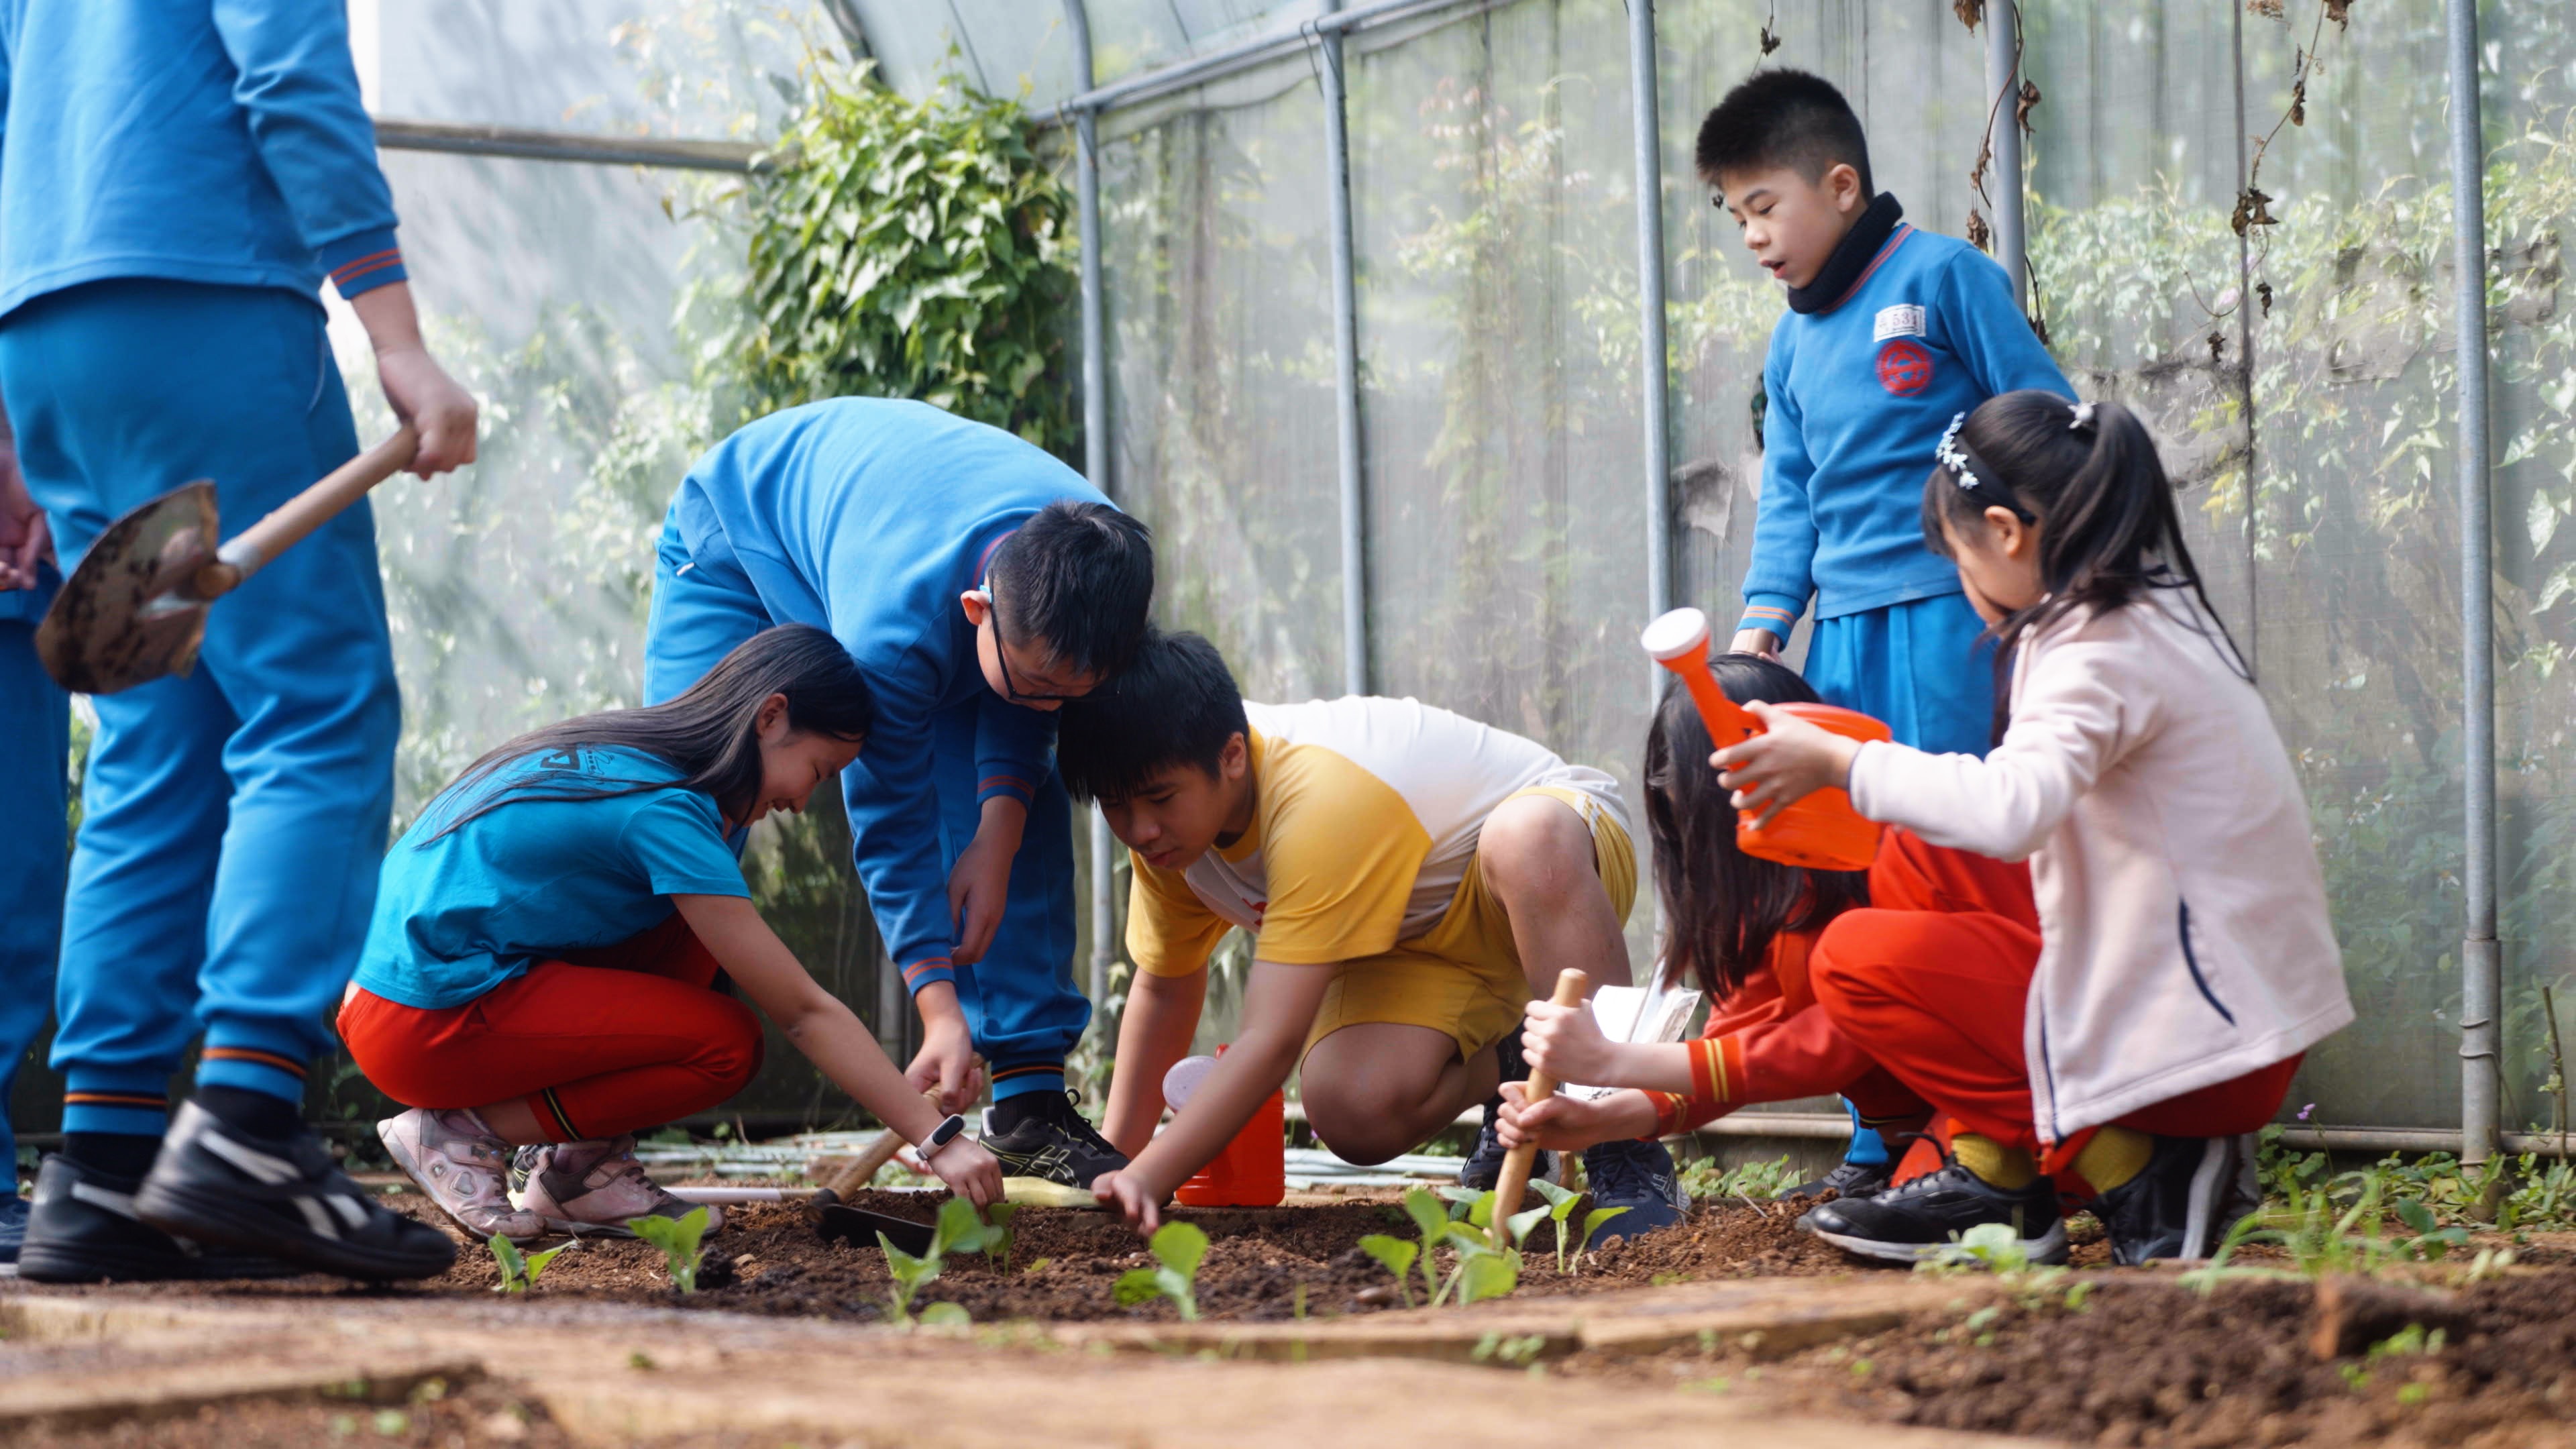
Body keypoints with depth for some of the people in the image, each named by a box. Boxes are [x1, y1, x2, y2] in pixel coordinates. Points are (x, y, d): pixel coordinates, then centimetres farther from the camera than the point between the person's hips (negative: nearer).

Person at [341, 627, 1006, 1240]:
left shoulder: (620, 755, 11)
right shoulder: (667, 809, -17)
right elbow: (804, 1013, -17)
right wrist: (937, 1139, -15)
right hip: (426, 1022, -10)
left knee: (695, 938, 8)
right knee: (725, 1043, -13)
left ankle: (583, 1166, 6)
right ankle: (462, 1132, -6)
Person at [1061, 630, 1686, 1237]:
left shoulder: (1318, 802, -37)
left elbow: (1273, 1040, -41)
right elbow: (1164, 988, 3)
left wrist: (1148, 1179, -45)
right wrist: (1115, 1165, 5)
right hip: (1420, 941, 6)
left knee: (1524, 839, -45)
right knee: (1352, 1111, -27)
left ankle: (1628, 1159, -33)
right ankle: (1504, 1073, 8)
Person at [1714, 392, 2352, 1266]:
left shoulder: (2101, 646, -17)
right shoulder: (2164, 616, 14)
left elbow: (2013, 808, -35)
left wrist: (1841, 762, -25)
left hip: (2198, 1042, -10)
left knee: (1856, 959, -8)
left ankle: (2136, 1179, -6)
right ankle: (1993, 1174, 9)